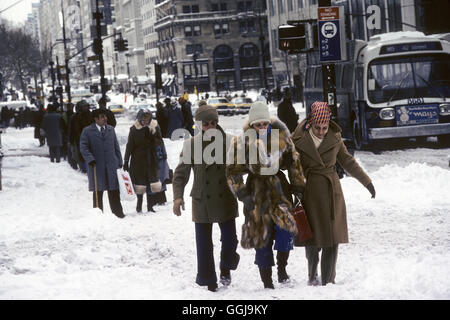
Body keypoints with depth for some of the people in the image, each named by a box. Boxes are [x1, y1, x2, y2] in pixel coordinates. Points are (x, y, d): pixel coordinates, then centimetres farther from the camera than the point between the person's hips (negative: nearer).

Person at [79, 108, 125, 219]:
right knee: (98, 192, 4)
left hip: (111, 165, 3)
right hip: (96, 166, -3)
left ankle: (118, 213, 7)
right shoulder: (87, 131, 0)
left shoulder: (110, 129, 13)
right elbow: (83, 147, -4)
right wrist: (90, 159, -18)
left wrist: (119, 162, 11)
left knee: (114, 191, 2)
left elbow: (116, 146, 16)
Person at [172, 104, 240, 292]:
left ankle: (226, 268, 31)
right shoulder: (192, 144, -4)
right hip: (202, 201, 0)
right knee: (204, 244, 3)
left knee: (230, 239, 1)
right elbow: (181, 173, -1)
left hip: (226, 199, 0)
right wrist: (178, 196, -13)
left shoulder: (228, 142, -3)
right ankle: (208, 280, 18)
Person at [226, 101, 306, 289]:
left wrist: (298, 187, 8)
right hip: (257, 193, -1)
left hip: (279, 188, 1)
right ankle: (267, 282, 8)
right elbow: (233, 172, 0)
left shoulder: (281, 138, 0)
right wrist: (243, 195, -7)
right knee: (262, 235, 0)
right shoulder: (242, 143, -4)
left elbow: (294, 162, 10)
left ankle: (282, 268, -1)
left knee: (286, 226, -21)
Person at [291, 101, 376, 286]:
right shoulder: (299, 139, -7)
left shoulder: (334, 137, 0)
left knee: (332, 240, -1)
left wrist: (367, 181, 15)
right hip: (309, 193, -2)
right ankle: (312, 276, 24)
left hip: (332, 192, 2)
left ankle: (328, 281, 6)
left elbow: (347, 161, 13)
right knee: (313, 238, 1)